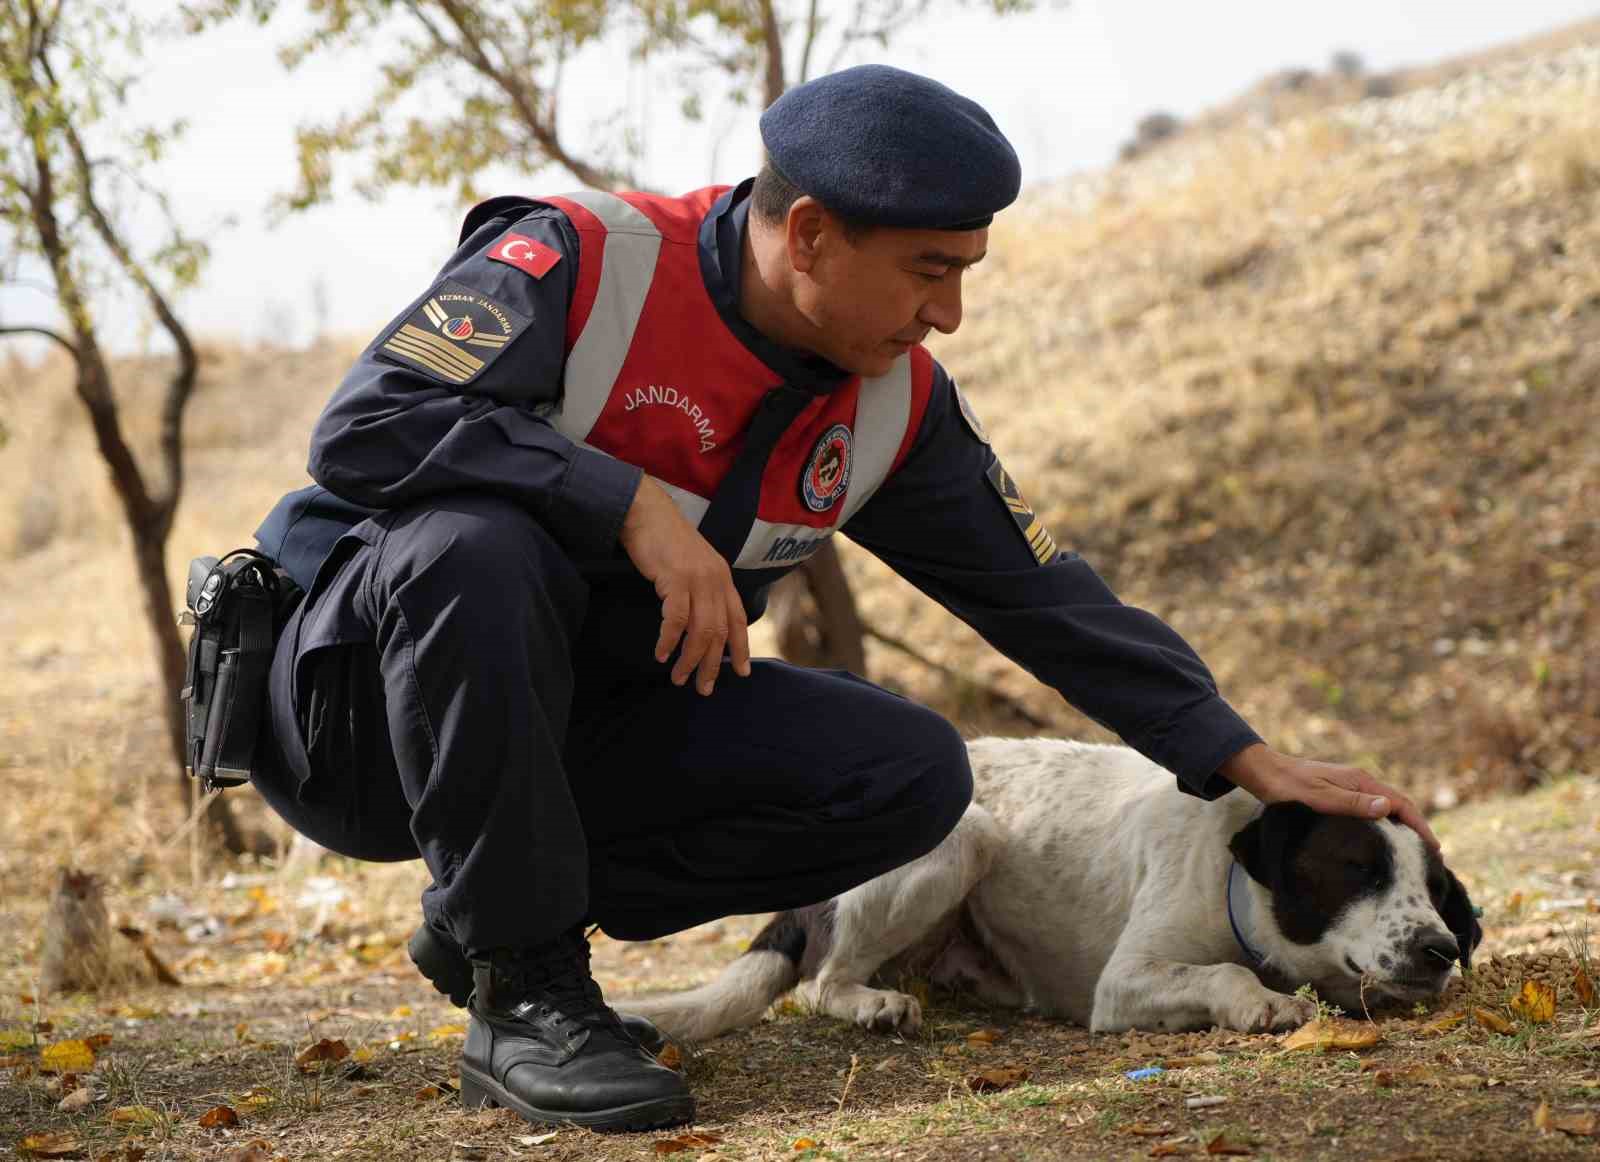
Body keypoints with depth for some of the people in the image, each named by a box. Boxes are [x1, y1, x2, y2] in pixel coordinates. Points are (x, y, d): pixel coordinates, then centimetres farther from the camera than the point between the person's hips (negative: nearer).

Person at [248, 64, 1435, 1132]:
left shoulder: (896, 407, -2)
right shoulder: (580, 260, -20)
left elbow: (1047, 596, 4)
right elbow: (365, 427, -31)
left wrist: (1250, 760, 0)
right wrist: (631, 501, -36)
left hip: (570, 729, 6)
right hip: (368, 689, -6)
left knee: (914, 775, -10)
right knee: (475, 543, -39)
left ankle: (496, 910, -1)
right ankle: (523, 993, -22)